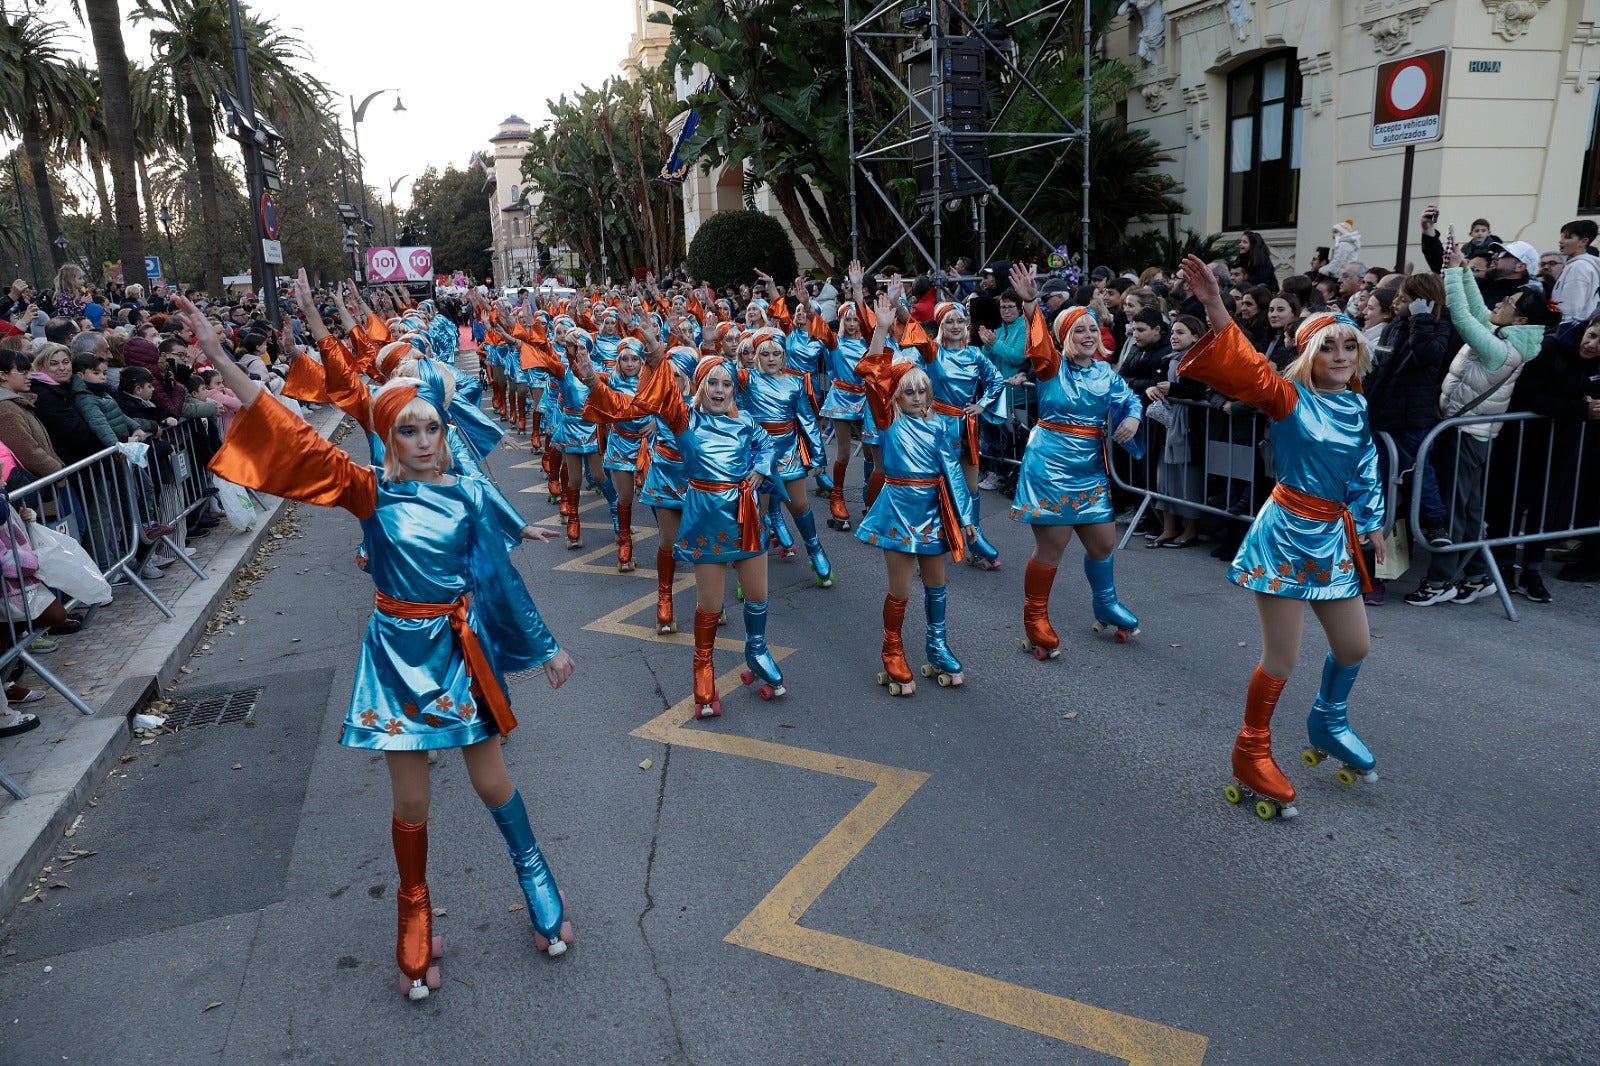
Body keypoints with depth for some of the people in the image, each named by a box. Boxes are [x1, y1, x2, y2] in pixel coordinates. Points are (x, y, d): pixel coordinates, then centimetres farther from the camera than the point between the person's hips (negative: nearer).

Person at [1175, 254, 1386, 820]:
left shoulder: (1356, 406, 7)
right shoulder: (1290, 399, -12)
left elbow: (1365, 473, 19)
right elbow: (1247, 368, -30)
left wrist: (1372, 524, 21)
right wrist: (1214, 306, -44)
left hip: (1333, 536, 7)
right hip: (1288, 533, -7)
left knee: (1354, 647, 17)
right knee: (1281, 659, -3)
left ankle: (1328, 723, 45)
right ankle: (1251, 754, 16)